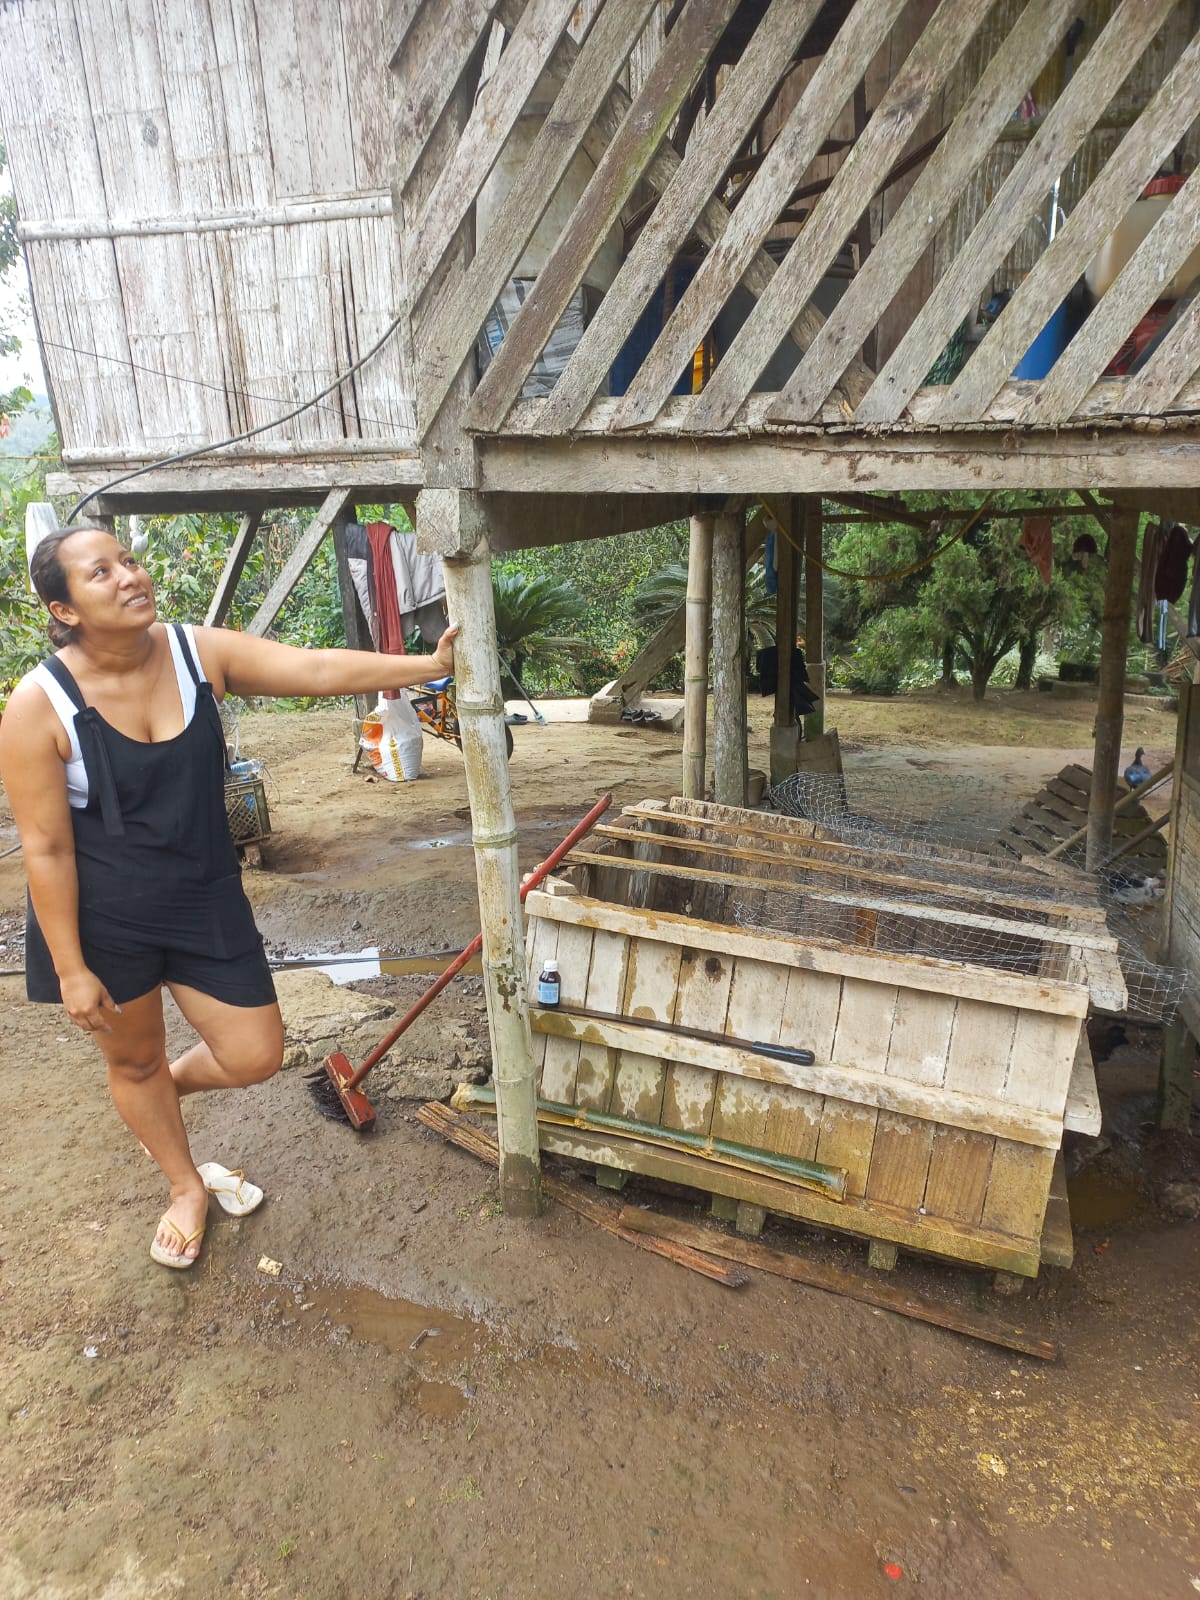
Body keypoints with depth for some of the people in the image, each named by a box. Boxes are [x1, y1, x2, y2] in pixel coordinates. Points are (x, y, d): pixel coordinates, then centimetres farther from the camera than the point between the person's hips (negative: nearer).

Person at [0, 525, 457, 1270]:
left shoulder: (200, 651, -10)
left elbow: (318, 668, -20)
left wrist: (429, 664, -30)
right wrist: (71, 970, -11)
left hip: (206, 901, 3)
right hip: (103, 920, -2)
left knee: (255, 1056, 8)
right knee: (134, 1062, 19)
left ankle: (169, 1084, 45)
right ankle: (188, 1187, 48)